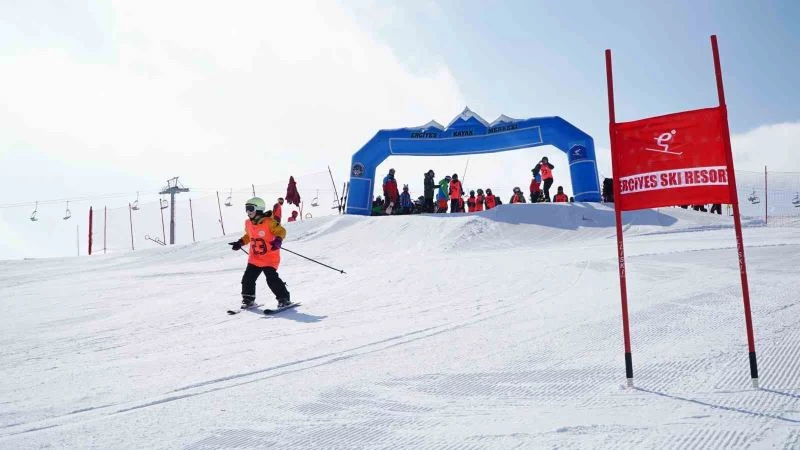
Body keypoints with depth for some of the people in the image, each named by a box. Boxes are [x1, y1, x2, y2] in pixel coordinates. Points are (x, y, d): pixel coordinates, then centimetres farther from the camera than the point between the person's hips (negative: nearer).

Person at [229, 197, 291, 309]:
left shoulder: (269, 222, -15)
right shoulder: (248, 223, 6)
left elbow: (281, 231, -14)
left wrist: (278, 240, -32)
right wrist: (240, 243, 17)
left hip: (270, 258, -7)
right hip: (254, 258, 7)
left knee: (272, 279, -14)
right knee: (247, 278, 4)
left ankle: (284, 299, -1)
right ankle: (248, 299, 23)